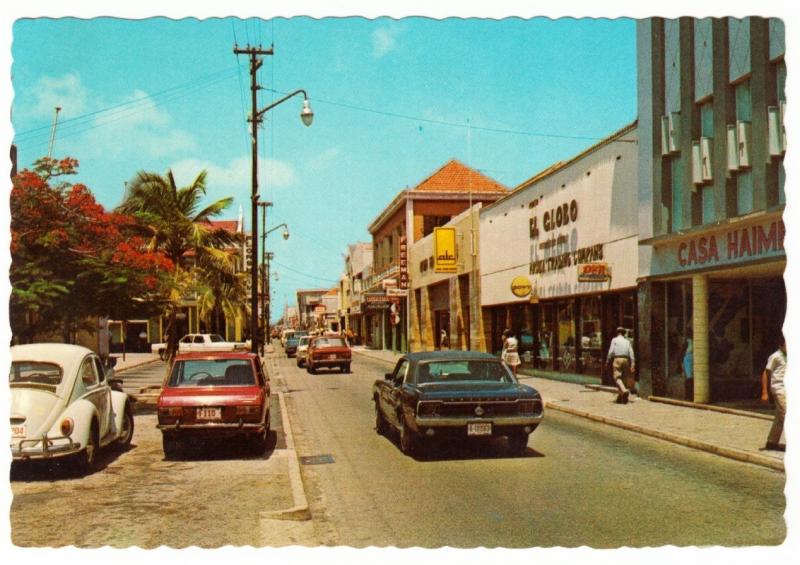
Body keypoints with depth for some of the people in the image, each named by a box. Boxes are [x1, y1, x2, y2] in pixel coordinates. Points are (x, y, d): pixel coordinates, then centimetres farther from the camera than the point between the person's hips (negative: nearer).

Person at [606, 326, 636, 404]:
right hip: (626, 360, 4)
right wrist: (632, 364, 0)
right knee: (623, 378, 13)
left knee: (617, 378, -10)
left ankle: (624, 390, -35)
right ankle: (620, 397, 16)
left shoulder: (614, 340, 4)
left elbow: (611, 351, -5)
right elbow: (631, 353, 4)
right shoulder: (627, 341, 14)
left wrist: (608, 361, 4)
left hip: (617, 359, -4)